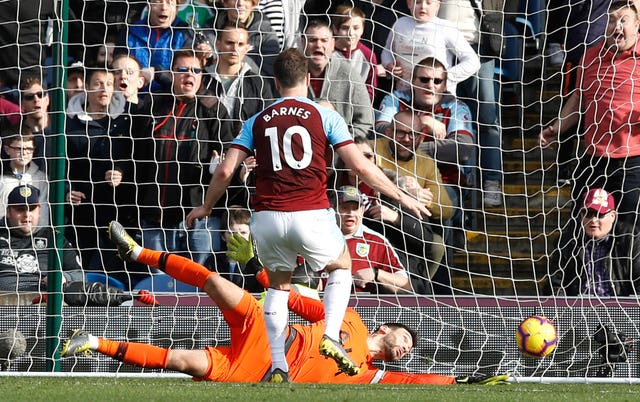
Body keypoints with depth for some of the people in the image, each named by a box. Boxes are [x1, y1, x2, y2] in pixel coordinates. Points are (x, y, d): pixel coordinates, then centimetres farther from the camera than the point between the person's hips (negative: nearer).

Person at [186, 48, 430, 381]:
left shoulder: (257, 122, 11)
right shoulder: (325, 117, 4)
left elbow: (225, 170, 6)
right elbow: (361, 167, 0)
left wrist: (206, 207, 23)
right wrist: (401, 197, 9)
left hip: (267, 217, 2)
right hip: (311, 214, -2)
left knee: (278, 285, 22)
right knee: (341, 268, 24)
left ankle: (278, 366, 10)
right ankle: (331, 336, 1)